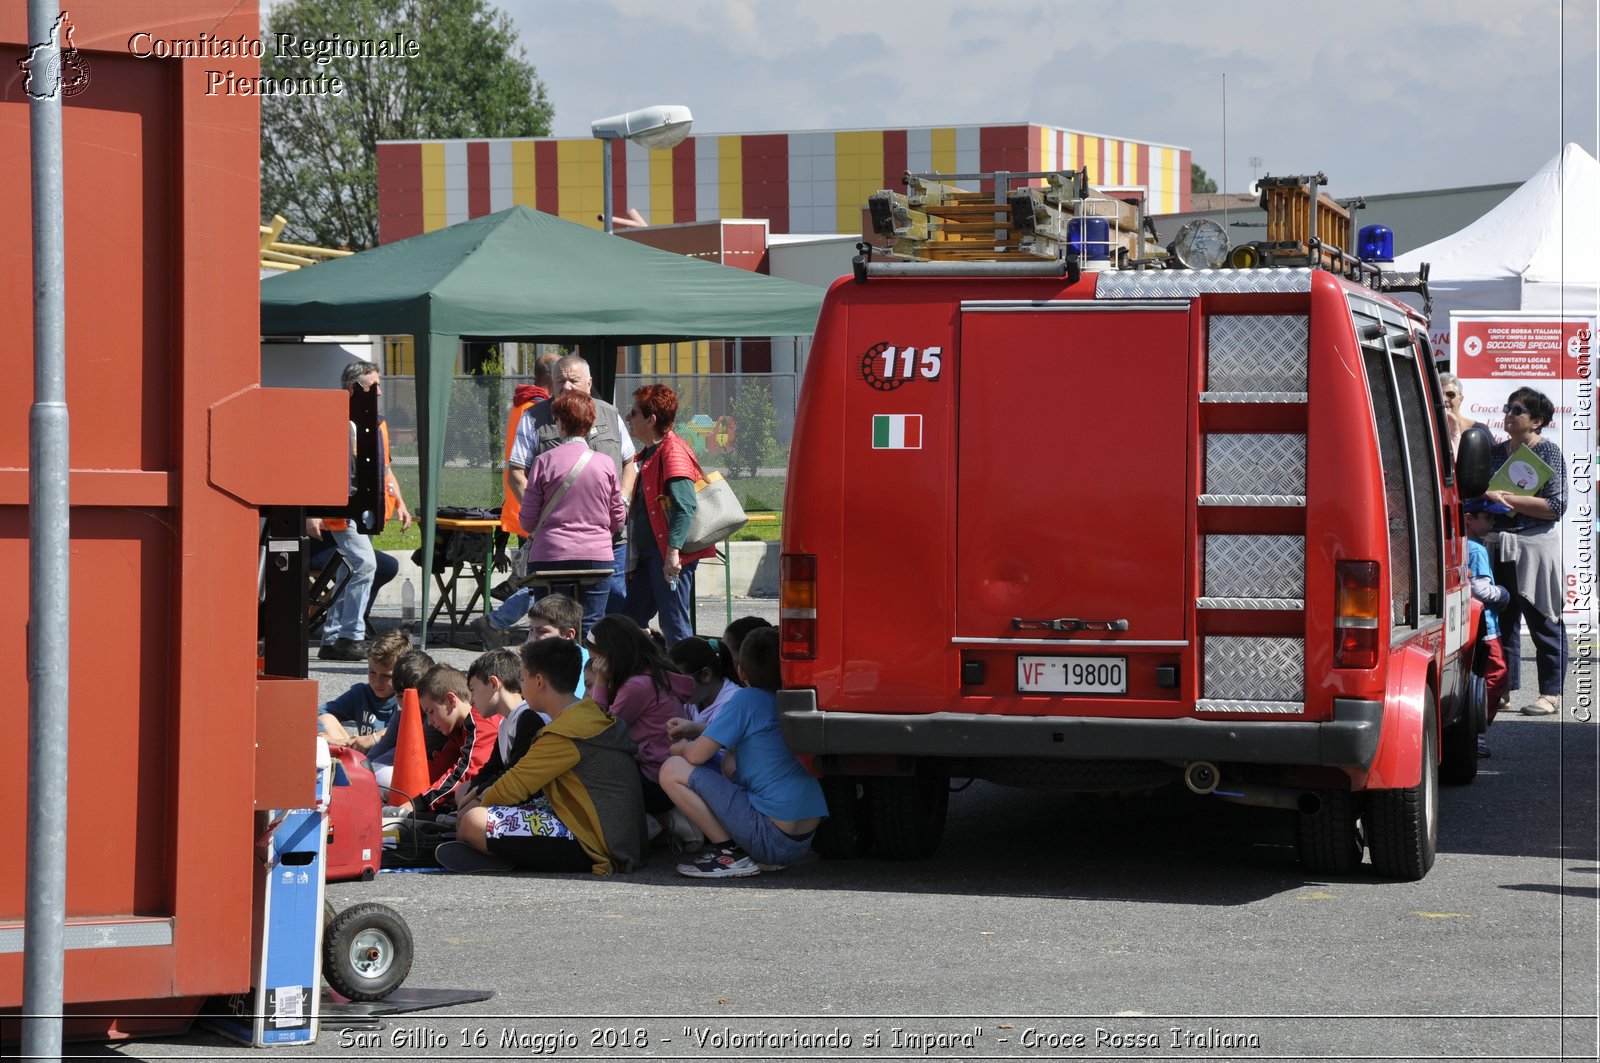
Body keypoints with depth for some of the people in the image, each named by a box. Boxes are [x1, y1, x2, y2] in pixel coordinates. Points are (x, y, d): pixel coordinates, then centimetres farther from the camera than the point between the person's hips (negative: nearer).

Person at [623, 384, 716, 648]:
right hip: (648, 552, 11)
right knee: (631, 621, 11)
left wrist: (673, 551, -30)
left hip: (668, 555, -10)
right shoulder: (649, 453, 19)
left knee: (674, 626, -6)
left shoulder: (673, 452, -13)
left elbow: (685, 507, -23)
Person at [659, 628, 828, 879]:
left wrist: (681, 747, 12)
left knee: (672, 771, -7)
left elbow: (696, 756, -10)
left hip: (771, 836, -8)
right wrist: (698, 729, 23)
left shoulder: (747, 700, -11)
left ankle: (730, 853, -5)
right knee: (730, 760, 31)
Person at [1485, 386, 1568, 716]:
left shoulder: (1549, 453, -5)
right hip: (1498, 545, 6)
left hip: (1535, 544, -6)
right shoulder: (1496, 452, 13)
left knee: (1543, 621, -2)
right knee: (1502, 620, 8)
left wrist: (1507, 499, -18)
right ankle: (1505, 689, 15)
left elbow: (1556, 506, -14)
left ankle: (1551, 694, 4)